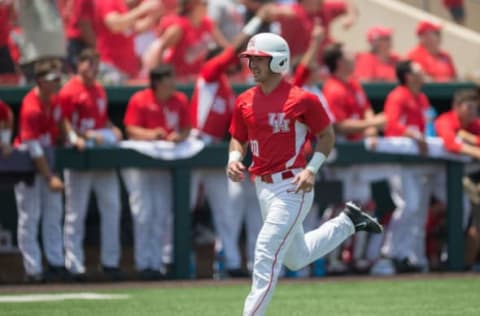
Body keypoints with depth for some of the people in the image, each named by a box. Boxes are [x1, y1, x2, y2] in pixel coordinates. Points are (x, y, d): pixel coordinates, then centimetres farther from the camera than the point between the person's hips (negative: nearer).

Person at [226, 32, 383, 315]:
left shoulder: (301, 99, -11)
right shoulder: (245, 101, 6)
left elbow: (327, 136, -2)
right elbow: (238, 139, 18)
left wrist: (311, 170, -14)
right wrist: (234, 159, -4)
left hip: (293, 186, -8)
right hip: (264, 187, 8)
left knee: (266, 254, -15)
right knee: (296, 258, 21)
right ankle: (347, 222, 38)